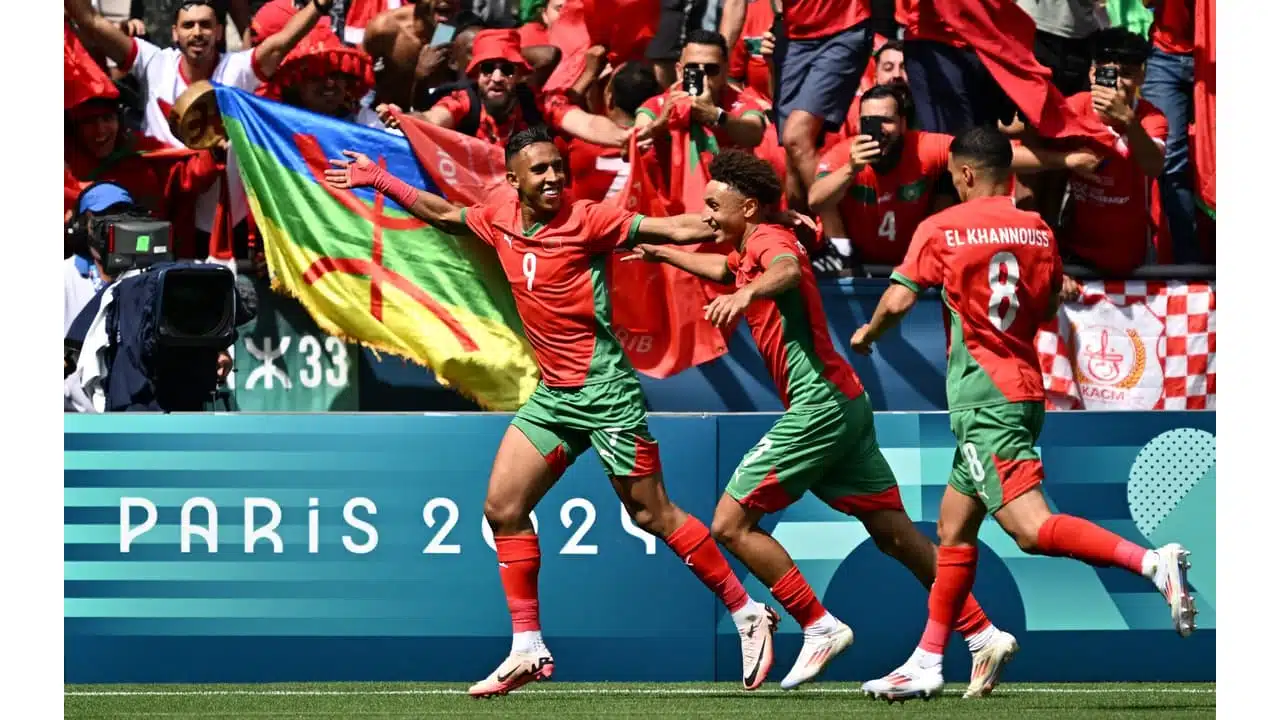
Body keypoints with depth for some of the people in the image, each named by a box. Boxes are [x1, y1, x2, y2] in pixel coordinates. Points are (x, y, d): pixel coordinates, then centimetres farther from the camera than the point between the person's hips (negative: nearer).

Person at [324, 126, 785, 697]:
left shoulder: (584, 220, -12)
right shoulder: (500, 219, 6)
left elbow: (673, 229, -17)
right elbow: (444, 214, 26)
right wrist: (379, 181, 28)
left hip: (605, 391, -7)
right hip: (553, 395, 7)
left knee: (653, 515, -5)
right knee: (503, 509, 2)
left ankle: (748, 616, 7)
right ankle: (528, 651, 8)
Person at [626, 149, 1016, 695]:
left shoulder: (768, 239, -9)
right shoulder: (749, 252, 20)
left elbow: (787, 270, -36)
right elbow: (725, 269, 46)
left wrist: (747, 293, -55)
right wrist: (663, 255, 54)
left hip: (819, 404, -10)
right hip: (843, 405, 10)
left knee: (732, 523, -7)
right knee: (895, 534, 7)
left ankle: (820, 628, -6)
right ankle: (984, 635, 3)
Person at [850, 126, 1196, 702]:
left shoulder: (941, 229, -6)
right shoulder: (1037, 230, 10)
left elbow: (897, 301, -11)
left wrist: (867, 335, 9)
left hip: (983, 396, -8)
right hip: (1024, 388, 8)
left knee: (1030, 527, -19)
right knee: (953, 526, 16)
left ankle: (1152, 563, -35)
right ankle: (926, 664, 19)